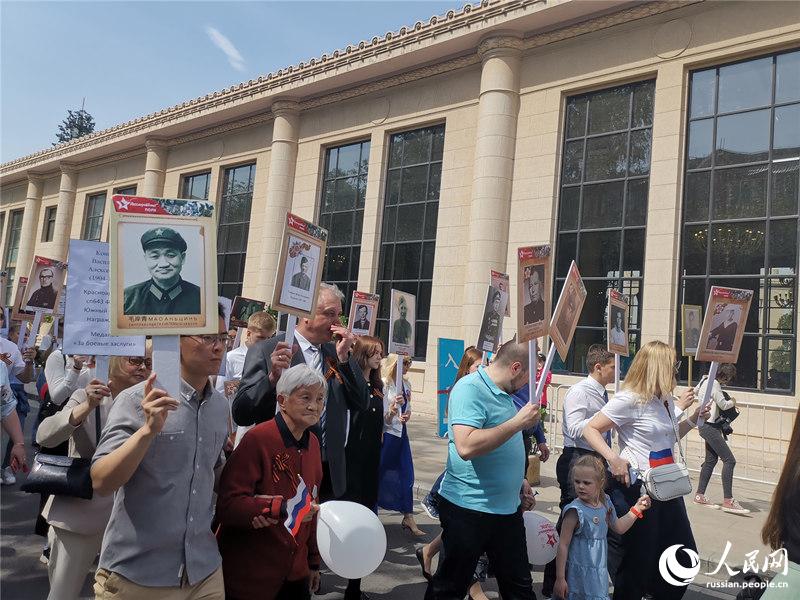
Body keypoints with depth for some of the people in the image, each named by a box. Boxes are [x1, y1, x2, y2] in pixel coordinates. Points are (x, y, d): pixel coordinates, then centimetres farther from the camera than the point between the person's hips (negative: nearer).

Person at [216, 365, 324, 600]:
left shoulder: (313, 443, 4)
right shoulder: (258, 439, -19)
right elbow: (227, 505, -22)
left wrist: (313, 562, 17)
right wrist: (282, 508, -32)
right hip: (249, 579, -6)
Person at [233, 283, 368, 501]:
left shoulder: (335, 352, 7)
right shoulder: (265, 350, -9)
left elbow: (361, 403, 4)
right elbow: (240, 415, -13)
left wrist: (344, 357, -8)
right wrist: (273, 376, -28)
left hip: (330, 473, 5)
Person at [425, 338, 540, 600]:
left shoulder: (504, 393, 10)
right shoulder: (470, 389, -19)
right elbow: (466, 447, -33)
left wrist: (520, 482, 18)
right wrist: (518, 422, -28)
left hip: (508, 508, 9)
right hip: (468, 509, -9)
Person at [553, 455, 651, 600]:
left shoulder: (605, 503, 1)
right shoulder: (575, 511, -20)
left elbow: (618, 527, 19)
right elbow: (563, 545, -17)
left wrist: (637, 509, 12)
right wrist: (560, 579, -16)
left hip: (599, 572, 6)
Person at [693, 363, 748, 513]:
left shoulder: (706, 380, 11)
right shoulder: (714, 384, -17)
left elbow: (695, 391, 30)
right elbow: (723, 405, -20)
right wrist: (733, 401, 0)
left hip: (707, 426, 11)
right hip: (709, 426, -11)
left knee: (711, 460, 14)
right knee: (729, 460, -11)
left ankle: (699, 495, 19)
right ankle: (728, 501, -12)